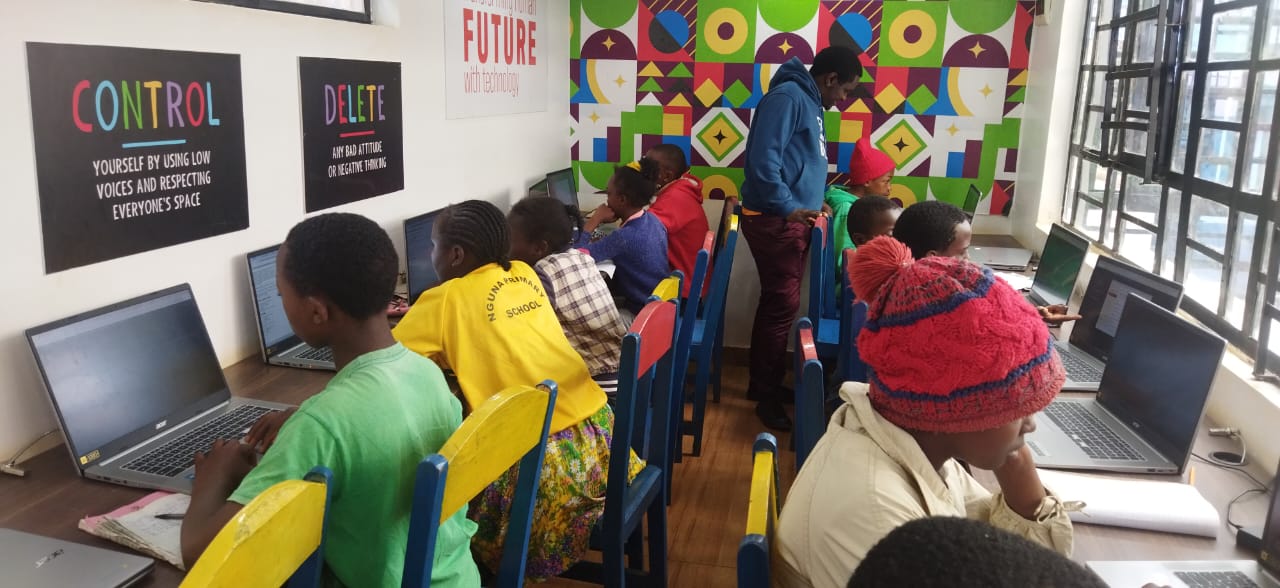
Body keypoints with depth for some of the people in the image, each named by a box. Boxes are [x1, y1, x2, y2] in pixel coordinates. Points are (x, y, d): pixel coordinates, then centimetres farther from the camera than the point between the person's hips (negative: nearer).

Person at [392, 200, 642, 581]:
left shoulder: (446, 299, -6)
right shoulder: (523, 274, 11)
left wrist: (414, 317, 17)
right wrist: (422, 313, 24)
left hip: (544, 454, -7)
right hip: (594, 427, 7)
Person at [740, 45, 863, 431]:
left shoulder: (810, 102, 16)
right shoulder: (788, 96, -14)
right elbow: (763, 158, -25)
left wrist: (813, 199, 19)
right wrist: (789, 207, -26)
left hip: (791, 220, 10)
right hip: (774, 220, -10)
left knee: (777, 303, 15)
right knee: (783, 304, -6)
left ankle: (764, 383, 26)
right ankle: (767, 393, 5)